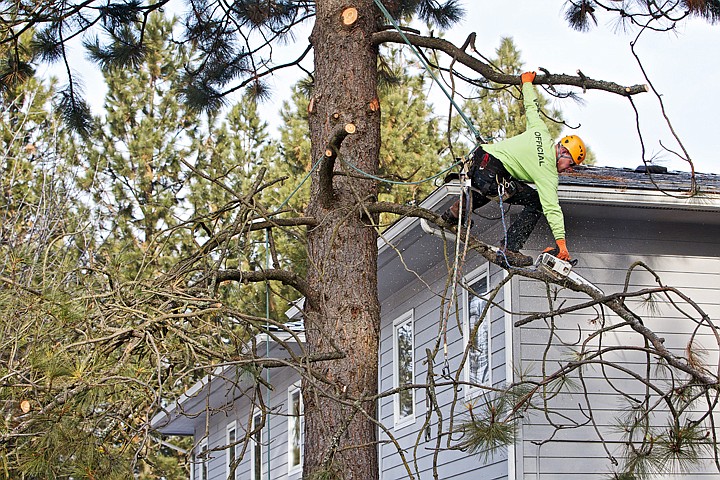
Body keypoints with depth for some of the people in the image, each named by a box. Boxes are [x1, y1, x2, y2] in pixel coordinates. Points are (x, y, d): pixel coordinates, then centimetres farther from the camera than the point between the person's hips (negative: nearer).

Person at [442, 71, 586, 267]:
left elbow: (531, 107, 27)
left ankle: (457, 210, 33)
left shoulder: (541, 133, 11)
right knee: (536, 203, 0)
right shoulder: (548, 172, -7)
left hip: (477, 157, 9)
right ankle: (508, 251, -6)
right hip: (491, 175, -9)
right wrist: (561, 242, -15)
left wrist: (527, 83, 46)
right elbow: (552, 207, -13)